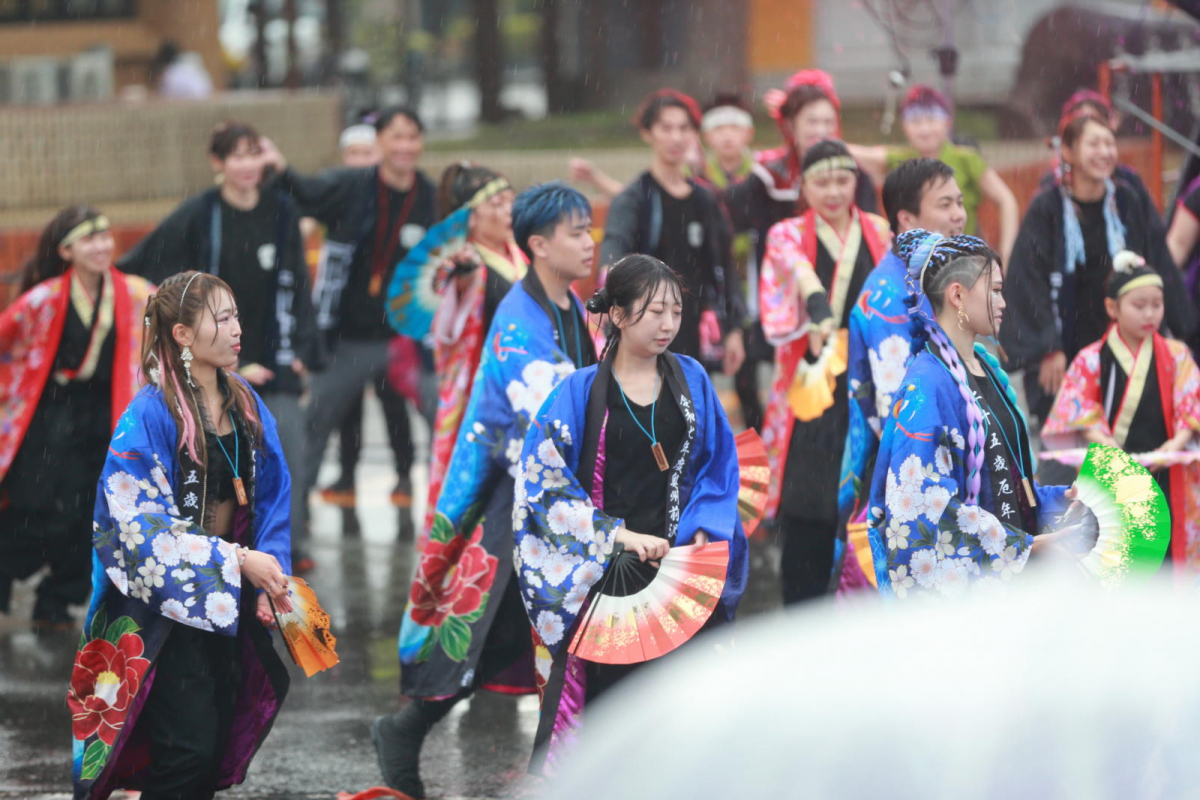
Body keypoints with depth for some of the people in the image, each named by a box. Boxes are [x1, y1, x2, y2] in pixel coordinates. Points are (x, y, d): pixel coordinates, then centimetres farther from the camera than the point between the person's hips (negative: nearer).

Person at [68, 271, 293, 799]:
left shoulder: (246, 405, 3)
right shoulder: (150, 415, -16)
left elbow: (272, 498, 6)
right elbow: (144, 528, -19)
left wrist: (270, 573, -10)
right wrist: (238, 561, -22)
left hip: (230, 605, 6)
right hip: (170, 605, -6)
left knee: (221, 740, 10)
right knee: (188, 752, -9)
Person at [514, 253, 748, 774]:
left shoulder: (691, 380, 8)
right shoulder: (580, 393, -2)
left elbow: (718, 464, 12)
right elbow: (544, 481, -5)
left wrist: (702, 529, -6)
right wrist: (617, 535, -13)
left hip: (677, 563, 2)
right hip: (600, 573, -2)